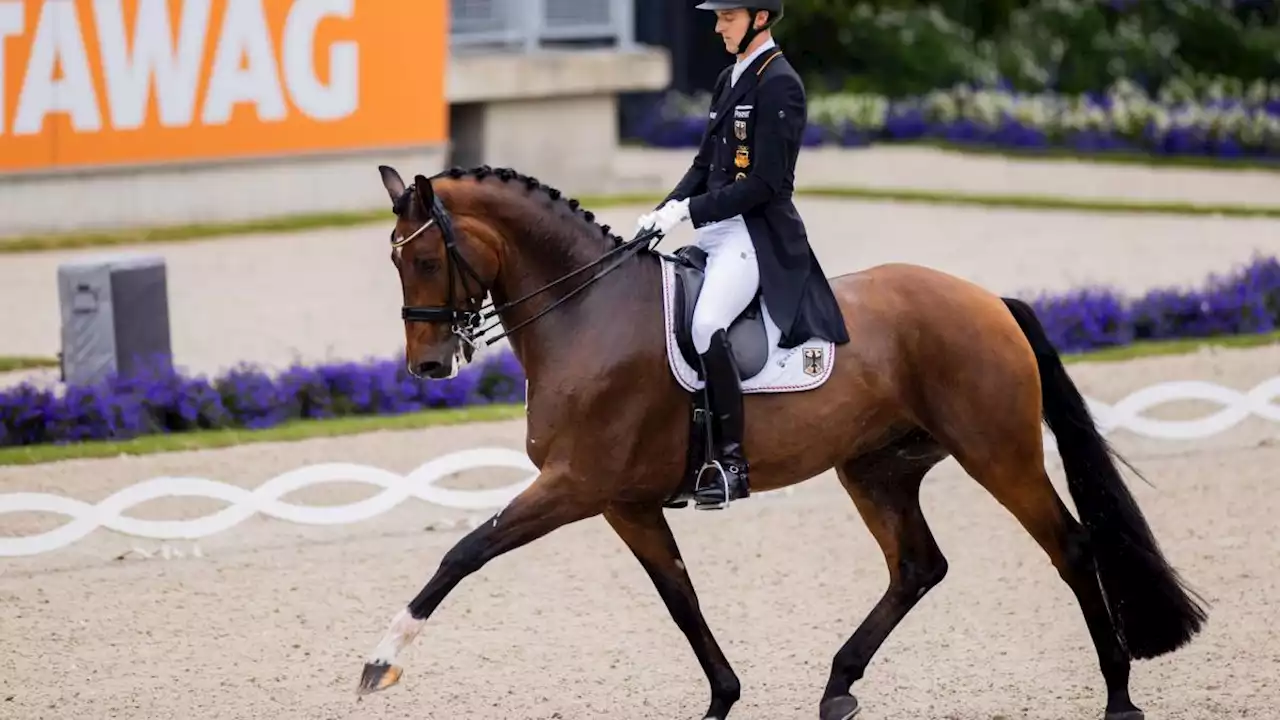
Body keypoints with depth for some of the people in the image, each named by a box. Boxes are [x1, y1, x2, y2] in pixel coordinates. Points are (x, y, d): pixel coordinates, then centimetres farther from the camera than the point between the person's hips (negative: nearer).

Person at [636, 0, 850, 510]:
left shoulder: (779, 85, -11)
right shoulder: (730, 79, 17)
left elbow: (765, 183, -17)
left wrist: (691, 210, -18)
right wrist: (665, 211, 4)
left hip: (759, 233, -10)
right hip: (716, 229, 10)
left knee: (705, 325, -30)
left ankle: (732, 462, -23)